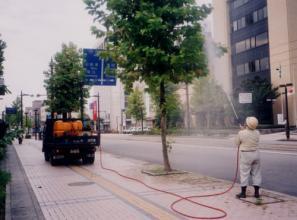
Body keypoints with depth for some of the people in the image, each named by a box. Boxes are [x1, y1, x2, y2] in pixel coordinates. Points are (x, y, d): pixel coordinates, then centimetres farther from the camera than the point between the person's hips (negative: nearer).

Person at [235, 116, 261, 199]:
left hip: (245, 155, -4)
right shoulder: (257, 133, -2)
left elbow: (237, 143, -1)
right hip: (255, 153, 4)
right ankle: (256, 192, 15)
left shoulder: (241, 133, -16)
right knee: (256, 173, 10)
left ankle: (243, 193, 9)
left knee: (244, 173, 3)